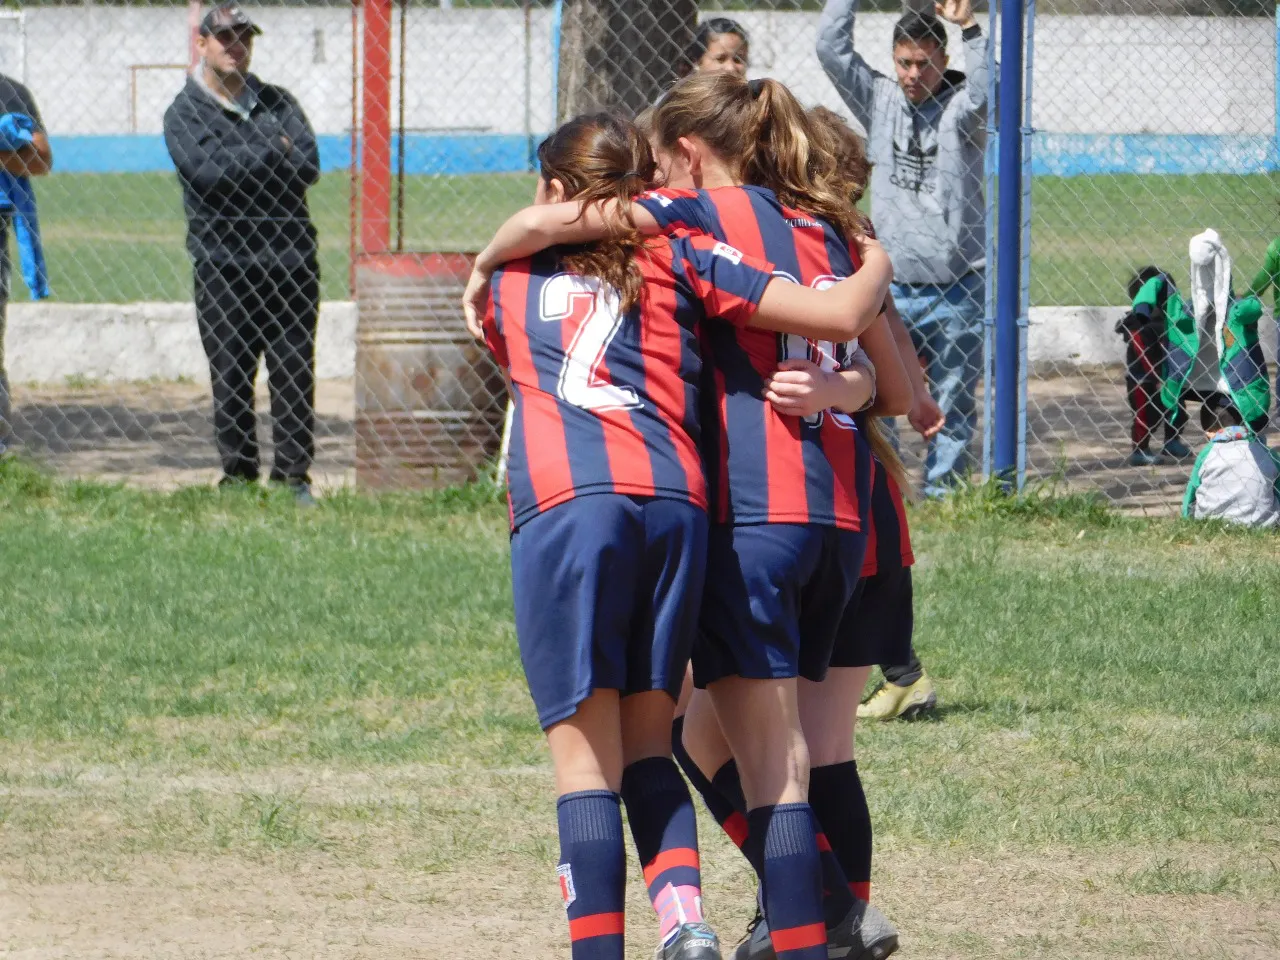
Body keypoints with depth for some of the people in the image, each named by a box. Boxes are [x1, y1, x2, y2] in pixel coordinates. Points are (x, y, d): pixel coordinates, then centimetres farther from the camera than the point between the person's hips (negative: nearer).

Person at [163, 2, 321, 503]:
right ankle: (238, 476, 6)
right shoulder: (184, 114, 6)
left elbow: (307, 166, 1)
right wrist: (274, 151, -6)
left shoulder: (277, 102, 16)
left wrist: (242, 164, -8)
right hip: (223, 261, -2)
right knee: (231, 377, -2)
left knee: (295, 375, 0)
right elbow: (208, 171, -13)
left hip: (290, 259, 2)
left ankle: (294, 476, 5)